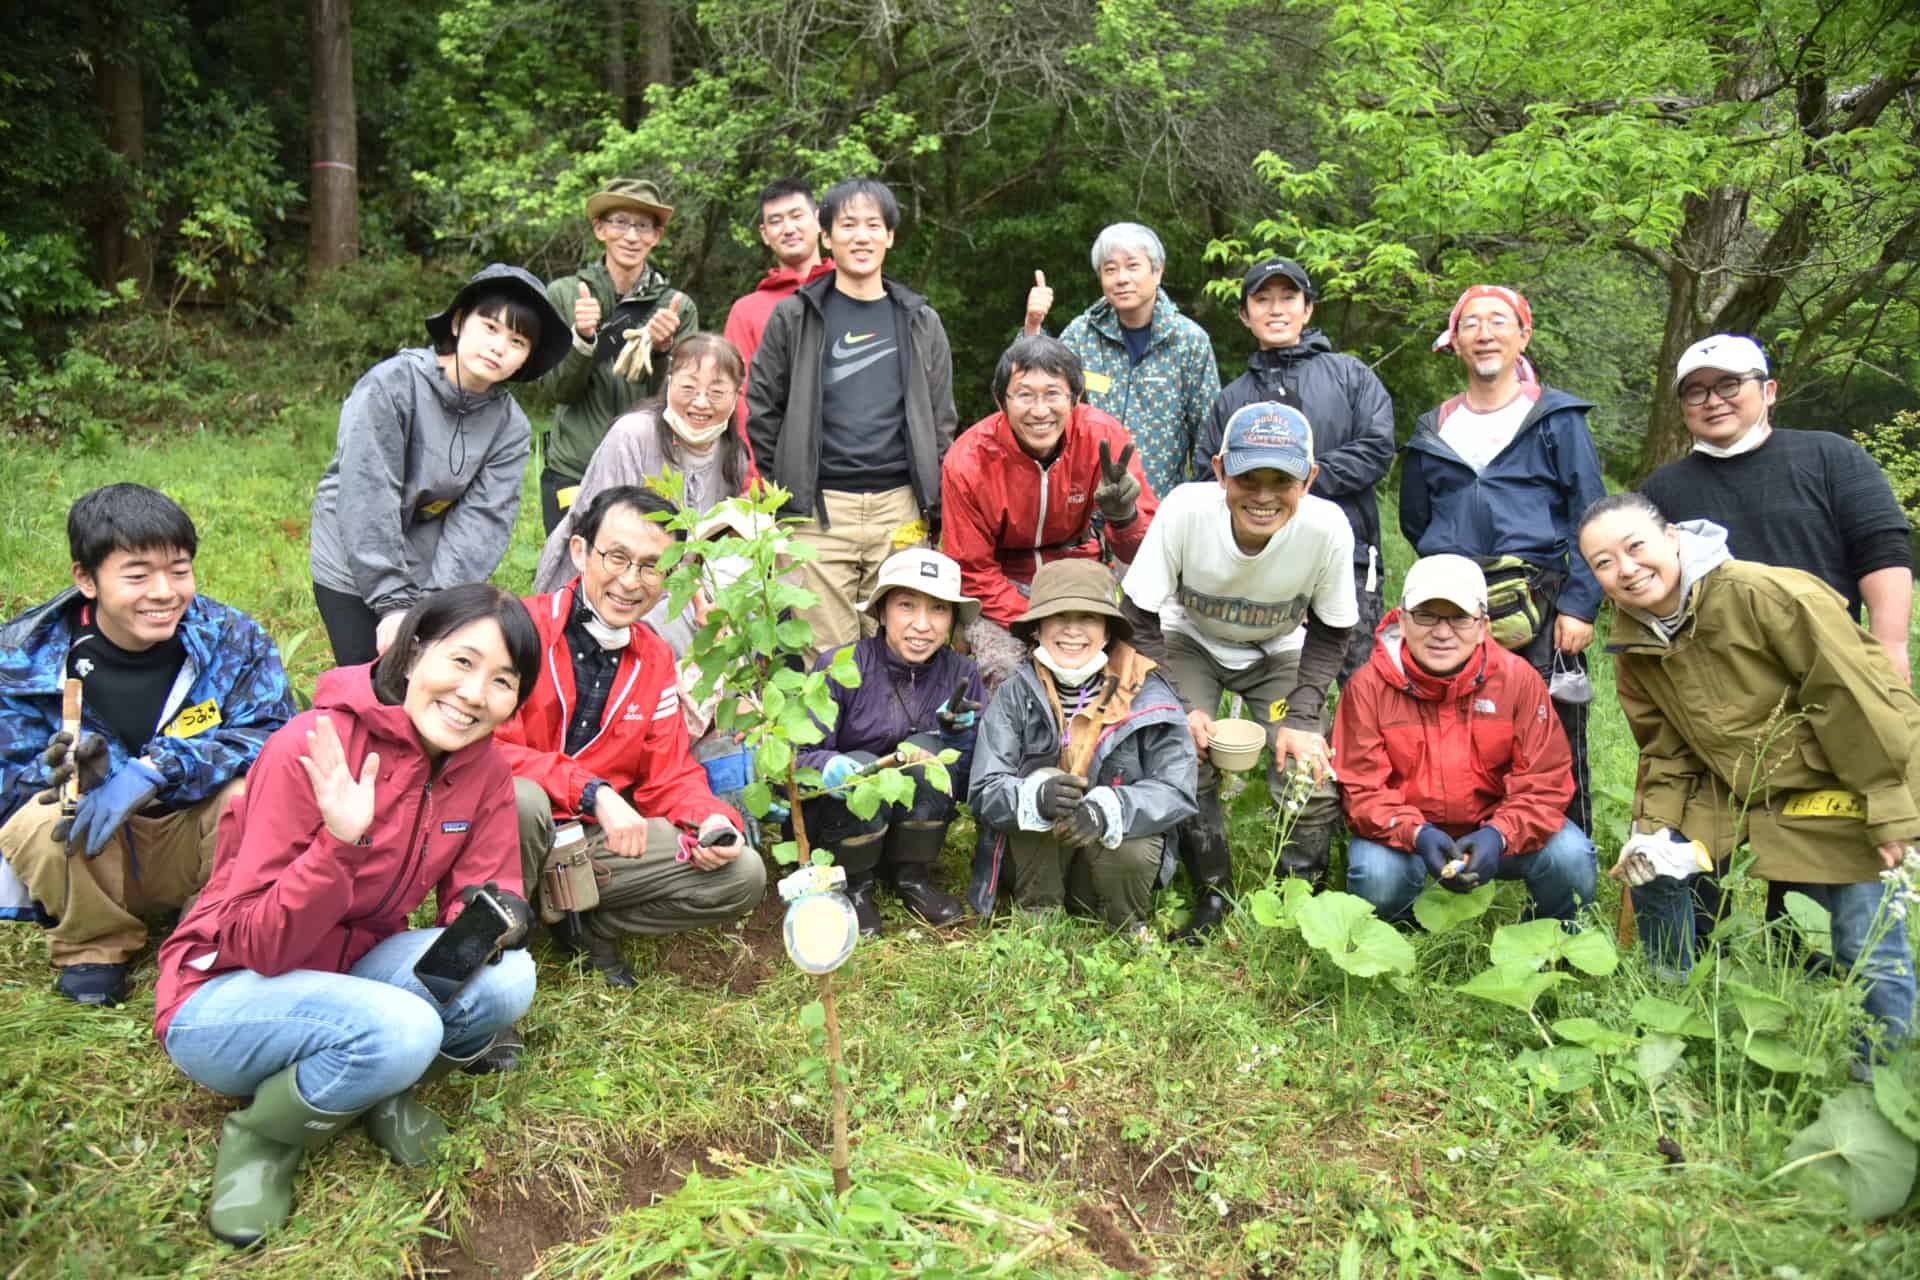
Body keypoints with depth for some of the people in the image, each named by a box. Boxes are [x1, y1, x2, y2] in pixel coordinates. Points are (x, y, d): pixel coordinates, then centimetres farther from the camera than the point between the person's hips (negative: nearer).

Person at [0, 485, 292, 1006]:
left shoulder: (231, 637, -11)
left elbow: (272, 737, -22)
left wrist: (153, 770, -34)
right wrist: (65, 770, -36)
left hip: (193, 840, 0)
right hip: (91, 863, 1)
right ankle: (94, 945, 0)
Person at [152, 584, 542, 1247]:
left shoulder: (483, 770, -7)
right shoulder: (312, 749, -23)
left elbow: (483, 897, -2)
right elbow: (258, 946, -23)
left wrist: (491, 917, -26)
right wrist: (340, 843, -40)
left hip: (349, 977, 5)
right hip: (221, 998, -5)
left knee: (507, 975, -23)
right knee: (401, 1029, -33)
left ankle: (379, 1093, 2)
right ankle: (260, 1137, -4)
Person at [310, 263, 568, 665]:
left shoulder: (510, 427, -6)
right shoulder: (391, 384, -18)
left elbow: (482, 519, -12)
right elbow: (367, 499, -21)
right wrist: (392, 603, -23)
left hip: (433, 574, 3)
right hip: (354, 569, -3)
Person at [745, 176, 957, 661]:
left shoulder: (921, 321, 14)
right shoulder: (794, 317, 8)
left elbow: (941, 421, 14)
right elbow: (762, 409, 9)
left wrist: (934, 508, 7)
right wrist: (784, 492, 5)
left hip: (900, 507, 2)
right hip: (819, 510, -1)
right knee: (827, 656, -2)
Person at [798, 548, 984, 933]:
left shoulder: (960, 674, -4)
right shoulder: (839, 668, -15)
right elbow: (794, 756, -18)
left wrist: (957, 732, -25)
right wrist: (826, 768, -41)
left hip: (913, 825, 3)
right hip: (831, 824, -2)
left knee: (927, 750, -24)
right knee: (864, 767, -33)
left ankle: (912, 877, -7)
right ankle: (854, 887, -8)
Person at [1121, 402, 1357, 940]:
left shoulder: (1327, 527, -31)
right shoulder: (1185, 509, -33)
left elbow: (1330, 633, -11)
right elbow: (1138, 618, -20)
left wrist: (1301, 717, -20)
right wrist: (1177, 706, -26)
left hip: (1279, 652, 1)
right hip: (1189, 641, 0)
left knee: (1311, 776, -16)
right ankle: (1212, 896, 0)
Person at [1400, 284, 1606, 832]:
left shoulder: (1557, 417, 5)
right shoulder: (1433, 429, 15)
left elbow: (1589, 518, 0)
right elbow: (1415, 521, 25)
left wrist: (1579, 604, -8)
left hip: (1540, 613, -3)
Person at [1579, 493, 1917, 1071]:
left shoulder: (1765, 592, -27)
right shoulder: (1632, 643, -5)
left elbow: (1860, 693, -23)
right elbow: (1664, 747, 5)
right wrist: (1654, 825, -8)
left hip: (1828, 789, -6)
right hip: (1727, 788, 6)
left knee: (1869, 947, -5)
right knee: (1651, 867, -1)